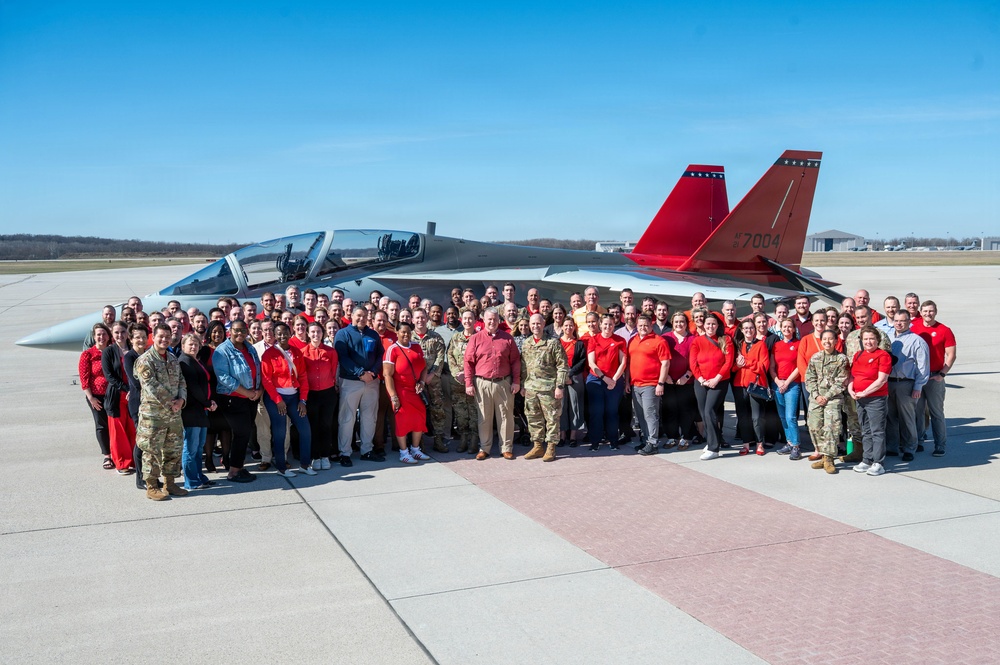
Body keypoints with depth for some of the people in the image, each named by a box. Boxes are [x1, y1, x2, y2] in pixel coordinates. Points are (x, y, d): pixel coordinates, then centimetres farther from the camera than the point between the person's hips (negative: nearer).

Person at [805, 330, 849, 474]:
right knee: (815, 427, 1)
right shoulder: (815, 357, 10)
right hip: (816, 397, 4)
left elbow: (841, 382, -4)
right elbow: (810, 378, 8)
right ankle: (823, 456, 13)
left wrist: (827, 396, -11)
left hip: (834, 397, -4)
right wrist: (816, 395, -5)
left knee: (831, 427, -12)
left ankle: (829, 458, -5)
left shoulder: (841, 359, 1)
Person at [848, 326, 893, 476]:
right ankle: (867, 461, 21)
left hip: (876, 399, -7)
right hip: (860, 399, 7)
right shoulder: (858, 355, 14)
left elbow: (882, 380, -15)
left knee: (877, 432, -3)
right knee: (866, 432, 14)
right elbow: (852, 375, 18)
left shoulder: (883, 355, -8)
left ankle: (878, 463, 0)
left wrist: (864, 392, -16)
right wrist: (850, 389, -1)